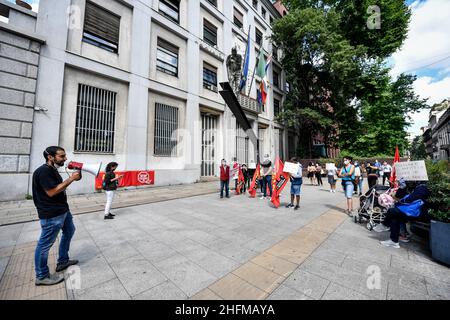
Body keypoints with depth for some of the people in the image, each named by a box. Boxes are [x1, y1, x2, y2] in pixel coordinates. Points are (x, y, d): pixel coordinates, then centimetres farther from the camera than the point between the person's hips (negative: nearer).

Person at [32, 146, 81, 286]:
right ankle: (41, 276, 21)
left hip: (62, 210, 11)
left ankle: (62, 262, 38)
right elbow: (51, 192, -24)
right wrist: (71, 179, -22)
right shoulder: (43, 171, -20)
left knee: (69, 231, 23)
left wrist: (71, 179, 3)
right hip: (51, 215, -11)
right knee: (45, 244, 4)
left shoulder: (52, 170, 11)